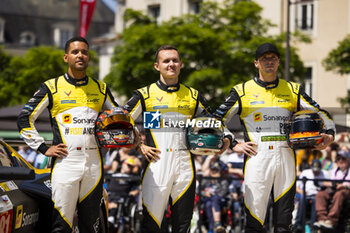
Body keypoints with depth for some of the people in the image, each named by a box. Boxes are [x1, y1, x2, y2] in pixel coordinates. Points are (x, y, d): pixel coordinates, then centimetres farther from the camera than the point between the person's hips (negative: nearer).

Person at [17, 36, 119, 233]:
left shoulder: (101, 88, 12)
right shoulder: (52, 87, 3)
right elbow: (25, 119, 3)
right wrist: (43, 148, -3)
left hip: (94, 163, 3)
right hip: (65, 162, -3)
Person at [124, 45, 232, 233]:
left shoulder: (193, 96, 13)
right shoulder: (145, 95, 4)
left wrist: (224, 139, 2)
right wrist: (138, 146, -6)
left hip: (185, 166, 3)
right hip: (157, 163, -3)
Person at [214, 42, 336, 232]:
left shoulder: (293, 90, 14)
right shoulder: (242, 91, 8)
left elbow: (321, 114, 17)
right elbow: (217, 121, 9)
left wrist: (329, 134, -2)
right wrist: (234, 145, -1)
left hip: (286, 158, 2)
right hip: (257, 158, -2)